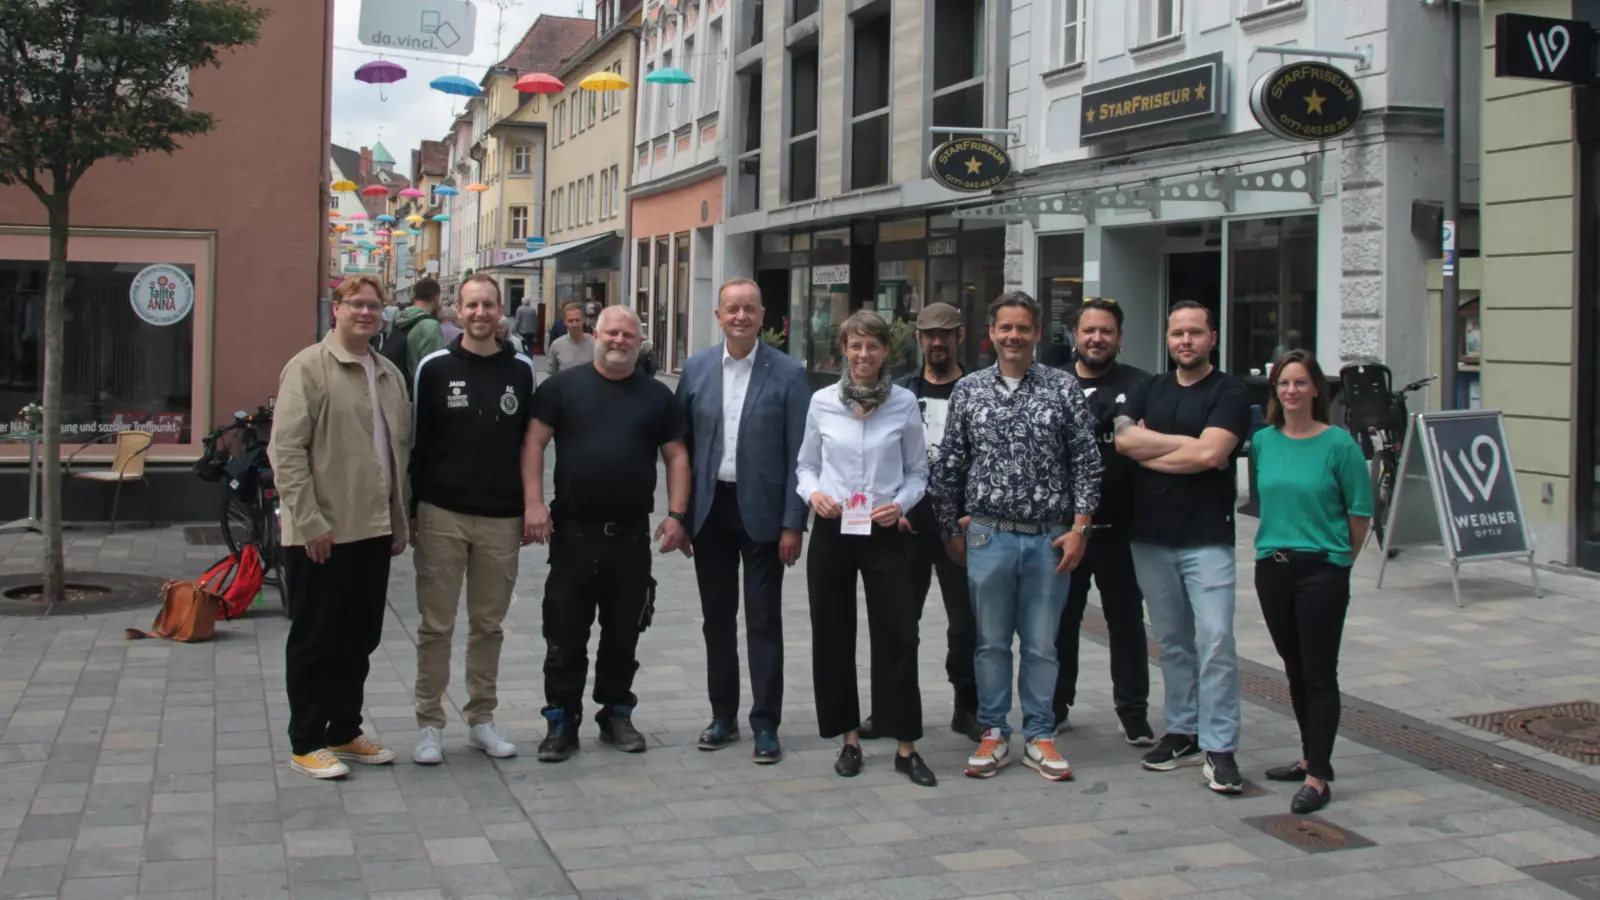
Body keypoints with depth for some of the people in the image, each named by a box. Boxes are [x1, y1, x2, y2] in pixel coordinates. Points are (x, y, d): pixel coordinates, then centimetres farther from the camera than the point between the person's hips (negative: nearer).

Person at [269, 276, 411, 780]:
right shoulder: (309, 368, -8)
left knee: (361, 639, 14)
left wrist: (400, 522, 13)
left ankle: (344, 732, 27)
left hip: (373, 531, 7)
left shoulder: (390, 375, 13)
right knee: (315, 641, 3)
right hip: (321, 535, -7)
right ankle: (306, 744, 14)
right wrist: (309, 521, -18)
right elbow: (286, 449, -14)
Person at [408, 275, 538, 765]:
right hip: (442, 516, -2)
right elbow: (417, 442, 2)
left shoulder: (521, 370, 6)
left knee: (488, 625, 11)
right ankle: (430, 724, 12)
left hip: (501, 519, 2)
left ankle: (481, 718, 22)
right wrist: (412, 510, -1)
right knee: (436, 625, 3)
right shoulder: (435, 367, 0)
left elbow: (530, 443, 10)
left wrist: (530, 509, 6)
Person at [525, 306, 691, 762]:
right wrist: (534, 502, -10)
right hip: (572, 531, -2)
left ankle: (616, 714, 25)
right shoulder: (563, 386, 2)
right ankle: (562, 720, 12)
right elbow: (535, 442, 0)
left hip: (631, 536, 2)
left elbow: (676, 456, 9)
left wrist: (676, 514, -1)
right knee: (565, 633, 2)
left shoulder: (657, 396, 8)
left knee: (623, 633, 11)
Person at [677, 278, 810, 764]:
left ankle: (765, 724, 9)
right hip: (710, 509, 3)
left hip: (761, 512, -3)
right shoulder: (696, 368, 4)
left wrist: (792, 523, -9)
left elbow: (798, 454, -6)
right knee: (717, 617, 11)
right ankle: (723, 715, 23)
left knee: (764, 622, 2)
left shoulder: (788, 373, -5)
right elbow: (683, 444, 8)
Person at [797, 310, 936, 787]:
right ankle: (849, 738, 21)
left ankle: (906, 747, 5)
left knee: (897, 636, -3)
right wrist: (813, 493, -11)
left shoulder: (905, 403, -1)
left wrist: (901, 503, -12)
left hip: (883, 534, -1)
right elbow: (806, 466, 9)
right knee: (833, 636, 7)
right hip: (831, 532, 1)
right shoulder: (822, 402, 1)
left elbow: (917, 472, 6)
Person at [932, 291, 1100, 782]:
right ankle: (994, 735, 19)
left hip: (1050, 539, -1)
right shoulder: (968, 390, 4)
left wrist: (1079, 527, -6)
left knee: (1042, 644, 7)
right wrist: (951, 529, 6)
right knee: (991, 641, 8)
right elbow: (948, 466, 8)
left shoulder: (1064, 388, 0)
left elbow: (1086, 461, 0)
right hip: (988, 536, 1)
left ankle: (1039, 737, 19)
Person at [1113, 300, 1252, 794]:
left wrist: (1149, 453, -6)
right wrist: (1190, 444, -10)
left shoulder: (1229, 392, -1)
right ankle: (1182, 732, 20)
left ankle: (1218, 748, -5)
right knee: (1172, 642, 11)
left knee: (1215, 641, -9)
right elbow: (1124, 439, -3)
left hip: (1206, 538, -5)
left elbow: (1210, 454, -15)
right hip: (1150, 536, 5)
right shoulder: (1151, 390, 14)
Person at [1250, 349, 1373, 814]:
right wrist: (1280, 538, 13)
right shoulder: (1262, 441, 4)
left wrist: (1341, 556, 4)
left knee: (1319, 674, -3)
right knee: (1295, 669, 14)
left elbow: (1361, 510, -3)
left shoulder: (1338, 443, -9)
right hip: (1272, 566, 5)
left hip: (1322, 570, -5)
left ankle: (1318, 777, 0)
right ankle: (1312, 756, 28)